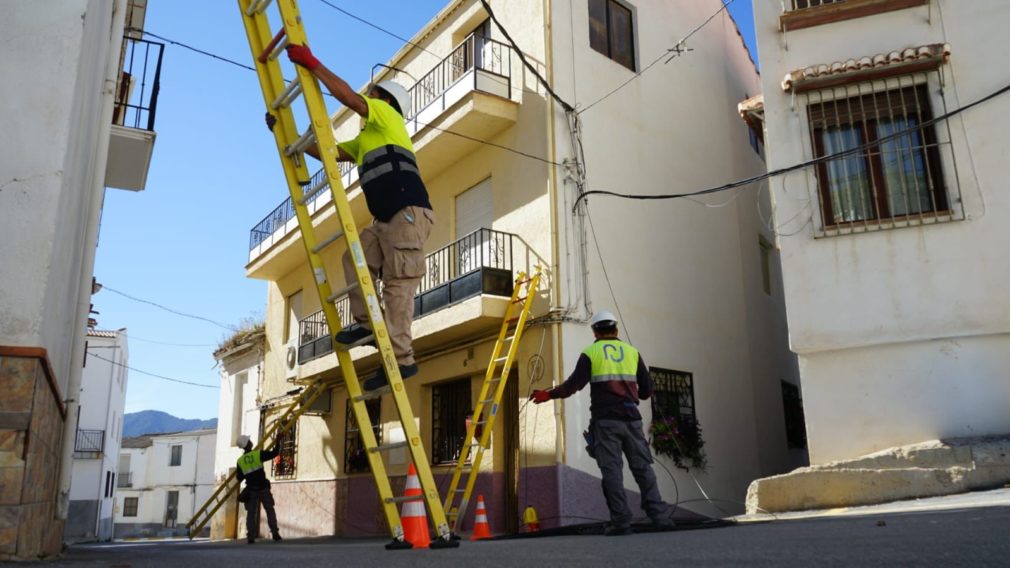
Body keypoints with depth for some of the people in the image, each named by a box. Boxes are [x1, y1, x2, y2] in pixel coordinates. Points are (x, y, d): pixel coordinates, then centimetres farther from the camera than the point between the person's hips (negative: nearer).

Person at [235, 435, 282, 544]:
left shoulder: (240, 461, 1)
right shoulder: (258, 454, -9)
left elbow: (240, 478, 6)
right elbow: (274, 453, -9)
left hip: (251, 490, 2)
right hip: (263, 488, -2)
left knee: (251, 513, 7)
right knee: (270, 510, 5)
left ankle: (251, 537, 0)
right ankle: (275, 533, -2)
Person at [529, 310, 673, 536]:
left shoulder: (590, 353, 2)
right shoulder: (632, 352, 11)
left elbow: (574, 384, -7)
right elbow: (647, 388, 10)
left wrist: (548, 395, 4)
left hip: (605, 420, -2)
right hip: (631, 418, 3)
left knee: (612, 470, -1)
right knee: (643, 467, 6)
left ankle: (621, 521, -3)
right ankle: (659, 516, 1)